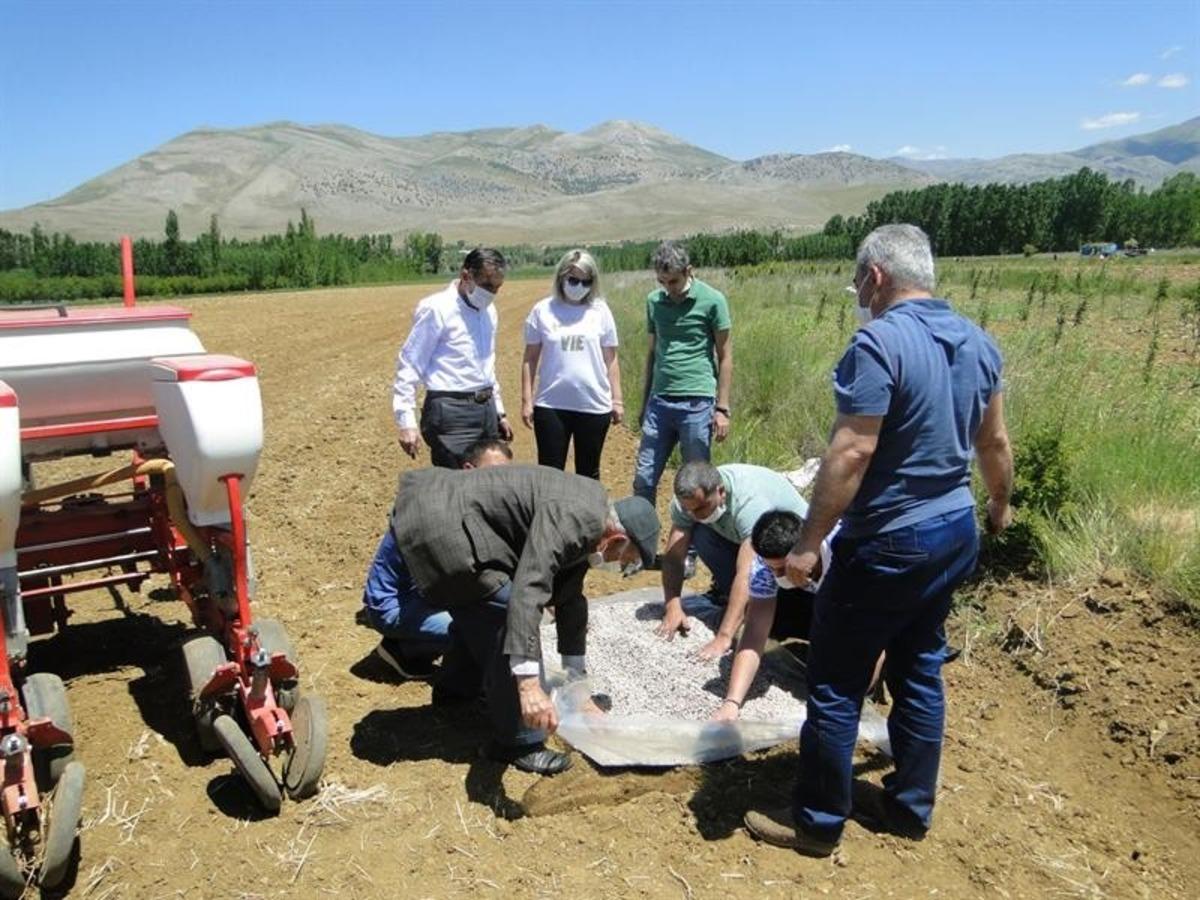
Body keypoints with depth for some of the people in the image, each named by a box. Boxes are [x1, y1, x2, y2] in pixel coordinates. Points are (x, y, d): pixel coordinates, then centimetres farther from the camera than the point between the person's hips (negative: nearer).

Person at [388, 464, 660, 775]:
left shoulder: (584, 526, 13)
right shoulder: (572, 517, -19)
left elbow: (569, 597, 24)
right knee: (508, 617, -9)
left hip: (440, 507, 11)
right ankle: (517, 742, 5)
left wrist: (577, 679, 32)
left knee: (483, 610, 28)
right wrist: (528, 685, -33)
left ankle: (456, 687, 50)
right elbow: (528, 592, -30)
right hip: (439, 523, -11)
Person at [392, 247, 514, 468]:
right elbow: (409, 365, -11)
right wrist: (406, 423, -16)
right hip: (451, 414, -8)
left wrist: (499, 411, 22)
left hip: (486, 409, 8)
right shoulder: (436, 309, -11)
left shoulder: (488, 311, 12)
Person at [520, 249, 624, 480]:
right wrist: (526, 400, 0)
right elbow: (530, 359, 4)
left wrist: (617, 399, 4)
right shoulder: (542, 311, 0)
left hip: (594, 406, 1)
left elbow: (610, 359, 6)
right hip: (551, 406, -1)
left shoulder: (600, 311, 2)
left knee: (588, 474, 13)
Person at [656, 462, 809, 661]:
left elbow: (746, 575, -46)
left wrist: (724, 637, -50)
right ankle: (726, 593, -1)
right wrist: (673, 608, -34)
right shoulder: (688, 499, -23)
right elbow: (673, 557, -20)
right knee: (700, 535, -24)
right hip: (737, 536, 5)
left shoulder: (750, 502, -41)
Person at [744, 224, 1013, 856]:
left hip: (888, 545, -8)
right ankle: (910, 806, 33)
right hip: (957, 533, 9)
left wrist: (808, 541, -20)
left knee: (835, 685, 5)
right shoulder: (976, 342, 5)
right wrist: (1000, 503, 31)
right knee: (920, 673, 19)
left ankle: (817, 821, 18)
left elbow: (851, 454, -25)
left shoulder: (878, 342, -20)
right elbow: (995, 441, 15)